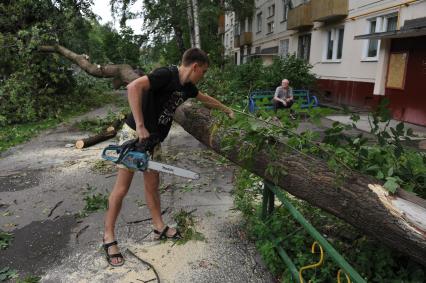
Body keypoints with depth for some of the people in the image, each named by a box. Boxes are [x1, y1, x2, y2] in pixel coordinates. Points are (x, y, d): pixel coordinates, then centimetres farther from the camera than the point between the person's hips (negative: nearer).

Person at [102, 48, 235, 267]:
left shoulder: (186, 86, 6)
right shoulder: (166, 75, -21)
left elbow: (205, 98, 26)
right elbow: (133, 87, -34)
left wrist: (226, 110, 38)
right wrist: (140, 126, -36)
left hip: (153, 139, 8)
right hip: (135, 135, -8)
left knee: (152, 184, 14)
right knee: (122, 188, 1)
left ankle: (159, 228, 27)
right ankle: (108, 237, 16)